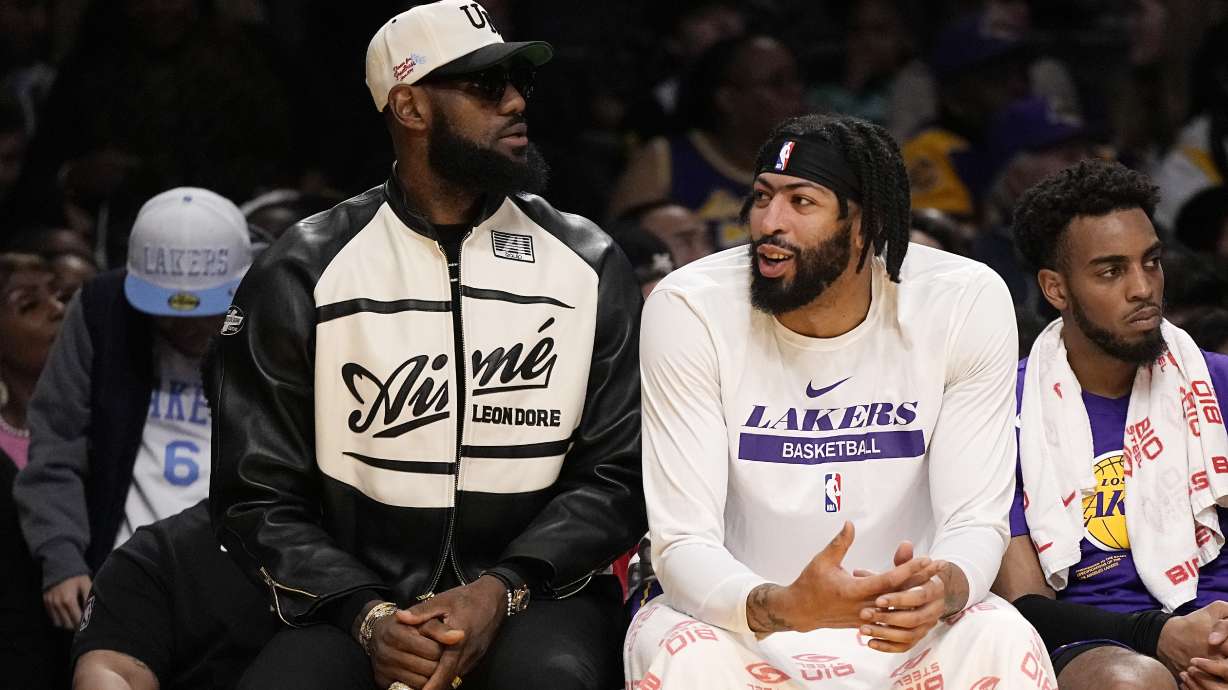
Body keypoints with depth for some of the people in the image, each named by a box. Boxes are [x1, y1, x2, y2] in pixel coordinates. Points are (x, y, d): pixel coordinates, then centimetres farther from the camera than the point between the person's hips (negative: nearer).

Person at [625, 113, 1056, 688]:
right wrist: (782, 608, -41)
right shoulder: (688, 310, -15)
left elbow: (976, 520, -11)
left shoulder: (969, 304, -12)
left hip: (898, 620, 1)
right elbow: (683, 542, -18)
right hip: (737, 614, -1)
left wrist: (943, 588, -36)